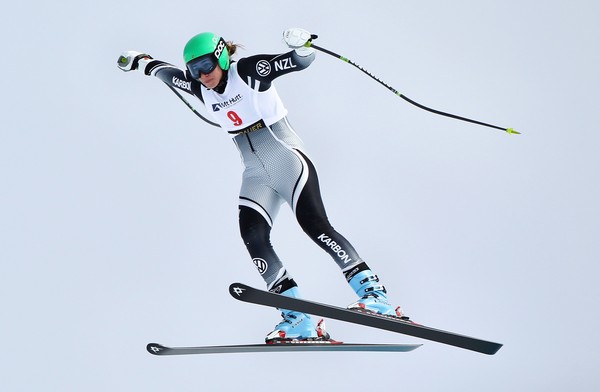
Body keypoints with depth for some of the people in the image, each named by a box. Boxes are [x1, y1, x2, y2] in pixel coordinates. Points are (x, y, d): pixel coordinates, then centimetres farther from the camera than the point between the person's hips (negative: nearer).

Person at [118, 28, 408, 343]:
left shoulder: (249, 72, -9)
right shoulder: (202, 89, 8)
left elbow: (303, 60, -16)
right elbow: (168, 74, 28)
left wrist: (301, 43, -36)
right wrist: (140, 61, 41)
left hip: (287, 160, -6)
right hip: (256, 175, 6)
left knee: (314, 223, -24)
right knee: (252, 235, -16)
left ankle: (372, 293, -27)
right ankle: (297, 320, -18)